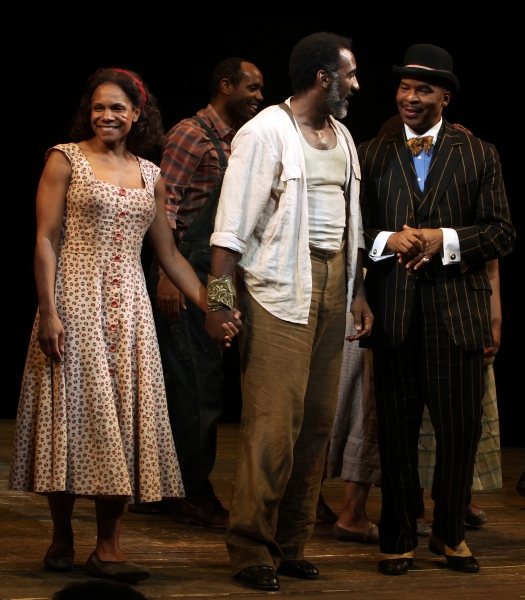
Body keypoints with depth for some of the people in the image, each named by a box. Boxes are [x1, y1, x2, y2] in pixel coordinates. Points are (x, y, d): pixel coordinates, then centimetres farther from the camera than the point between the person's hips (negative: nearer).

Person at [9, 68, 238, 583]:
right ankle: (62, 536, 15)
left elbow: (169, 255, 15)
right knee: (75, 411, 0)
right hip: (76, 302, -4)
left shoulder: (149, 175, 12)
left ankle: (107, 547, 6)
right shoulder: (66, 159, 0)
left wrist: (212, 308, 9)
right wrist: (48, 312, -14)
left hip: (127, 308, 4)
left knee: (124, 416, 1)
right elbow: (45, 239, -5)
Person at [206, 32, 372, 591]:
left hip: (332, 283, 7)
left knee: (317, 420, 6)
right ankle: (251, 551, 1)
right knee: (273, 423, -8)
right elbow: (234, 221, -10)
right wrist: (219, 293, -16)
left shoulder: (342, 137, 16)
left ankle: (291, 545, 15)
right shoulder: (265, 132, -7)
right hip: (280, 289, -7)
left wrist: (357, 289, 17)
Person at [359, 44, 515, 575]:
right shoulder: (370, 155, 10)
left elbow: (502, 233, 2)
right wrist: (388, 242, -11)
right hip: (393, 313, 0)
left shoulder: (479, 156, 8)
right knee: (396, 431, 5)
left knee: (460, 429, 2)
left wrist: (444, 241, -12)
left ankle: (450, 534, 21)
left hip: (456, 312, 0)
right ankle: (398, 540, 17)